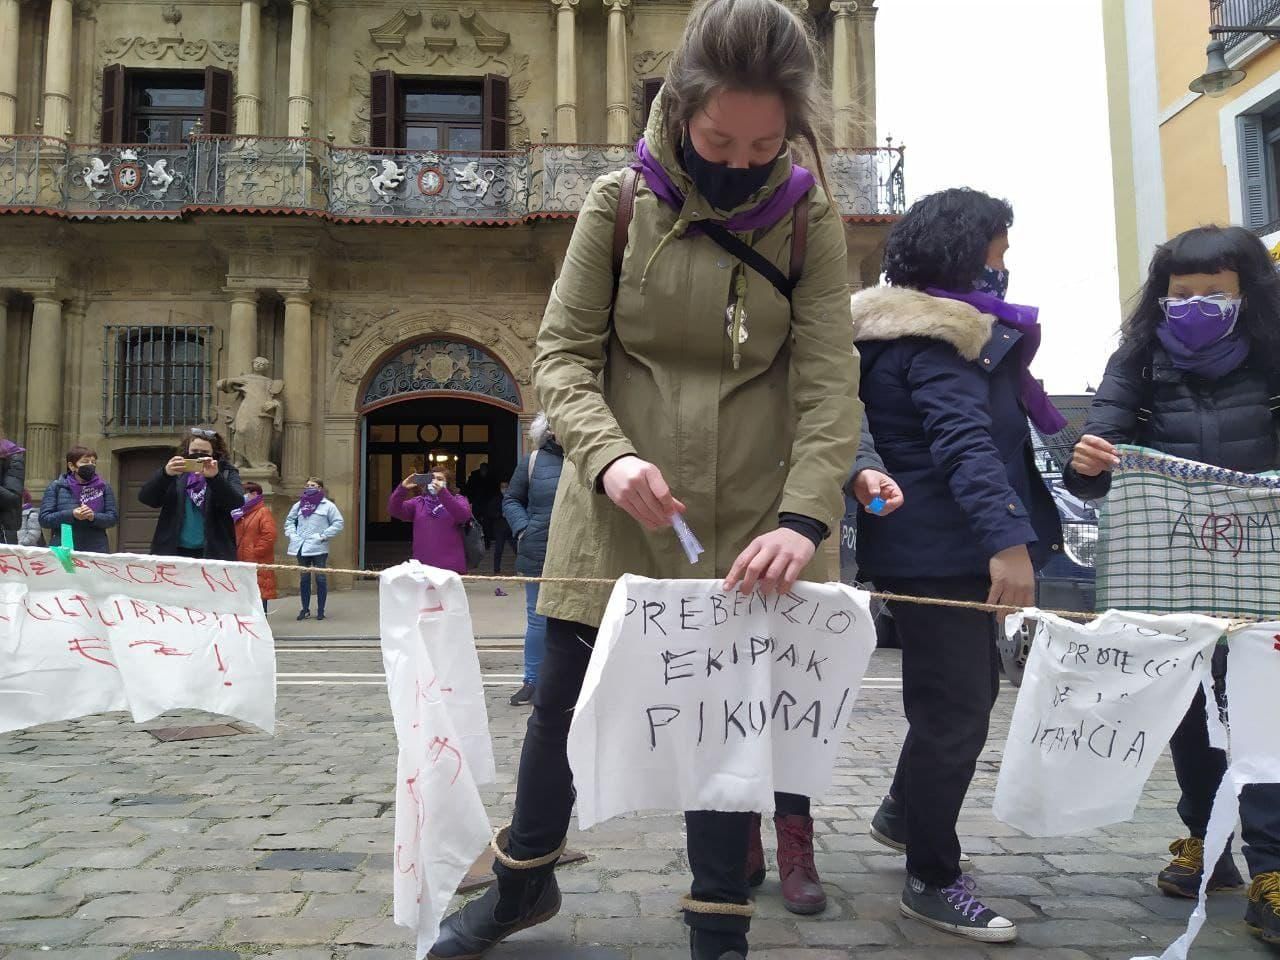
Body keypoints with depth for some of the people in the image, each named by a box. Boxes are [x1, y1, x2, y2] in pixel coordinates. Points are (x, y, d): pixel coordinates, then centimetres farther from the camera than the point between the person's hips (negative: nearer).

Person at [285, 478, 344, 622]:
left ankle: (321, 610, 10)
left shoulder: (328, 505, -2)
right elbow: (289, 521, 21)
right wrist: (292, 534, 4)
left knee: (321, 578, 0)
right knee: (304, 578, 10)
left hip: (319, 548, -4)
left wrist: (324, 535, -12)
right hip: (301, 547, 4)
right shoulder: (299, 505, 12)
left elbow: (338, 523, -5)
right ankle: (305, 609, 20)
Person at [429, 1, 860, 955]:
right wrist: (608, 455, -22)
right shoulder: (620, 203, -2)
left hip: (743, 526, 0)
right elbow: (562, 355, -3)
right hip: (613, 515, 0)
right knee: (564, 703, 12)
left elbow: (830, 381, -7)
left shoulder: (811, 222, 0)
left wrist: (803, 516, -22)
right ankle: (525, 878, 38)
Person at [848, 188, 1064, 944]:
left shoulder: (932, 330, 17)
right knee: (957, 707, -2)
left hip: (942, 546, 11)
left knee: (965, 690, 22)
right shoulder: (936, 338, -16)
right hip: (943, 549, -11)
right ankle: (933, 882, 12)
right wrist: (1008, 539, -39)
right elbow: (965, 442, -30)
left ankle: (905, 813, 39)